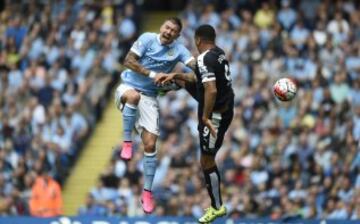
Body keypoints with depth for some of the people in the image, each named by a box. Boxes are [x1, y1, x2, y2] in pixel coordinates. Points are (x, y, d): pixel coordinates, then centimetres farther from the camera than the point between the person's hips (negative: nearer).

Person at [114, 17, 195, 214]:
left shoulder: (178, 50, -1)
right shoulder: (147, 39, -7)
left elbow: (195, 64, -15)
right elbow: (129, 61, -13)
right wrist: (152, 74, -20)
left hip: (149, 98, 3)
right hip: (128, 87, -3)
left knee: (150, 145, -5)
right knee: (134, 96, -42)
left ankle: (147, 192, 5)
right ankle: (127, 142, -27)